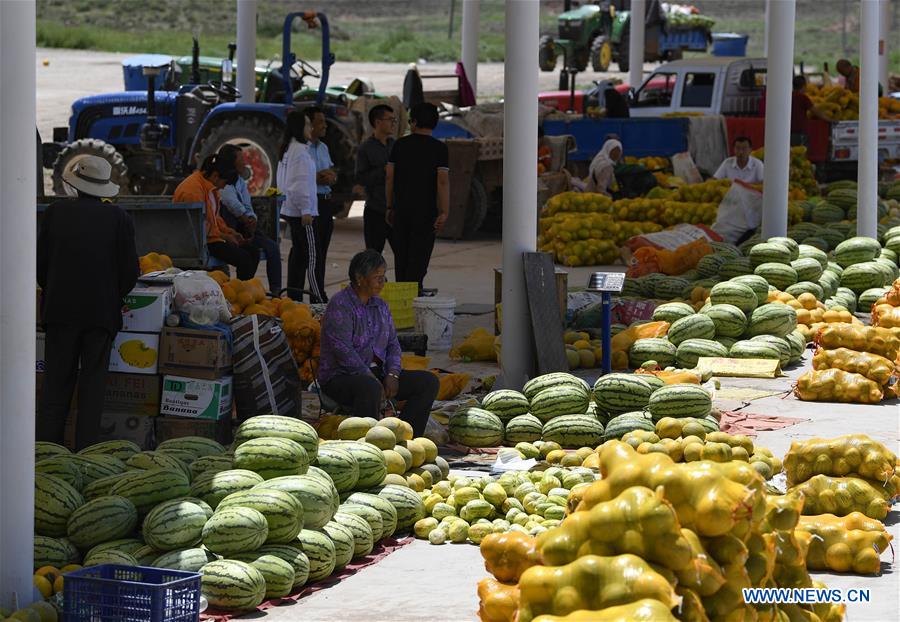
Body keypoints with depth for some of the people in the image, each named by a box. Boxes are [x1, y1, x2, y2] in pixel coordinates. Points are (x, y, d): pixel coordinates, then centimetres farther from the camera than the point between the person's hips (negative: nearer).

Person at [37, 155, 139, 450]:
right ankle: (86, 450, 2)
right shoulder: (119, 218, -3)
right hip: (102, 312, -1)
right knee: (93, 383, 5)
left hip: (60, 309, 1)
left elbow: (41, 262, 4)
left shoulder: (56, 211, 0)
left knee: (57, 382, 6)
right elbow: (130, 271, -2)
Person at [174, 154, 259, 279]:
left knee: (254, 253, 4)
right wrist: (224, 236, -14)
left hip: (211, 236, 10)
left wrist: (229, 231, 9)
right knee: (244, 259, -22)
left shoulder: (210, 187, 11)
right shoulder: (192, 190, -21)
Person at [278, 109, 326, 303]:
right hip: (302, 210, -10)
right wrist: (305, 211, -19)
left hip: (290, 209, 10)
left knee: (298, 251, 12)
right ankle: (318, 298, -12)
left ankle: (294, 296, 12)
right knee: (310, 254, -10)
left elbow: (282, 181, 22)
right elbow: (300, 183, -20)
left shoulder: (287, 149, 16)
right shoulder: (300, 150, -15)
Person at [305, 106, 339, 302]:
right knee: (313, 251, -8)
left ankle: (320, 294, 15)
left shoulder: (323, 147, 18)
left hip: (326, 202, 9)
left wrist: (331, 177, 1)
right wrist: (319, 177, -16)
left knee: (322, 251, 10)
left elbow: (333, 172, 24)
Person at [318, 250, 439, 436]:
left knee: (429, 382, -6)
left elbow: (393, 343, 14)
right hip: (341, 376, -8)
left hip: (376, 373, 8)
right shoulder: (339, 305, -12)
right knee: (370, 387, -41)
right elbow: (343, 351, -20)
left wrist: (392, 374, -5)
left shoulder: (380, 306, 14)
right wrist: (372, 379, -22)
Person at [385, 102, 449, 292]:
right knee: (419, 256, -2)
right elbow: (443, 181, -12)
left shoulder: (400, 145, 4)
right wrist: (444, 212, -11)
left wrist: (390, 207, 12)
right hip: (426, 211, -3)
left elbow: (389, 178, 5)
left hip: (401, 209, 3)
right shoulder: (439, 148, -5)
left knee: (401, 255, 12)